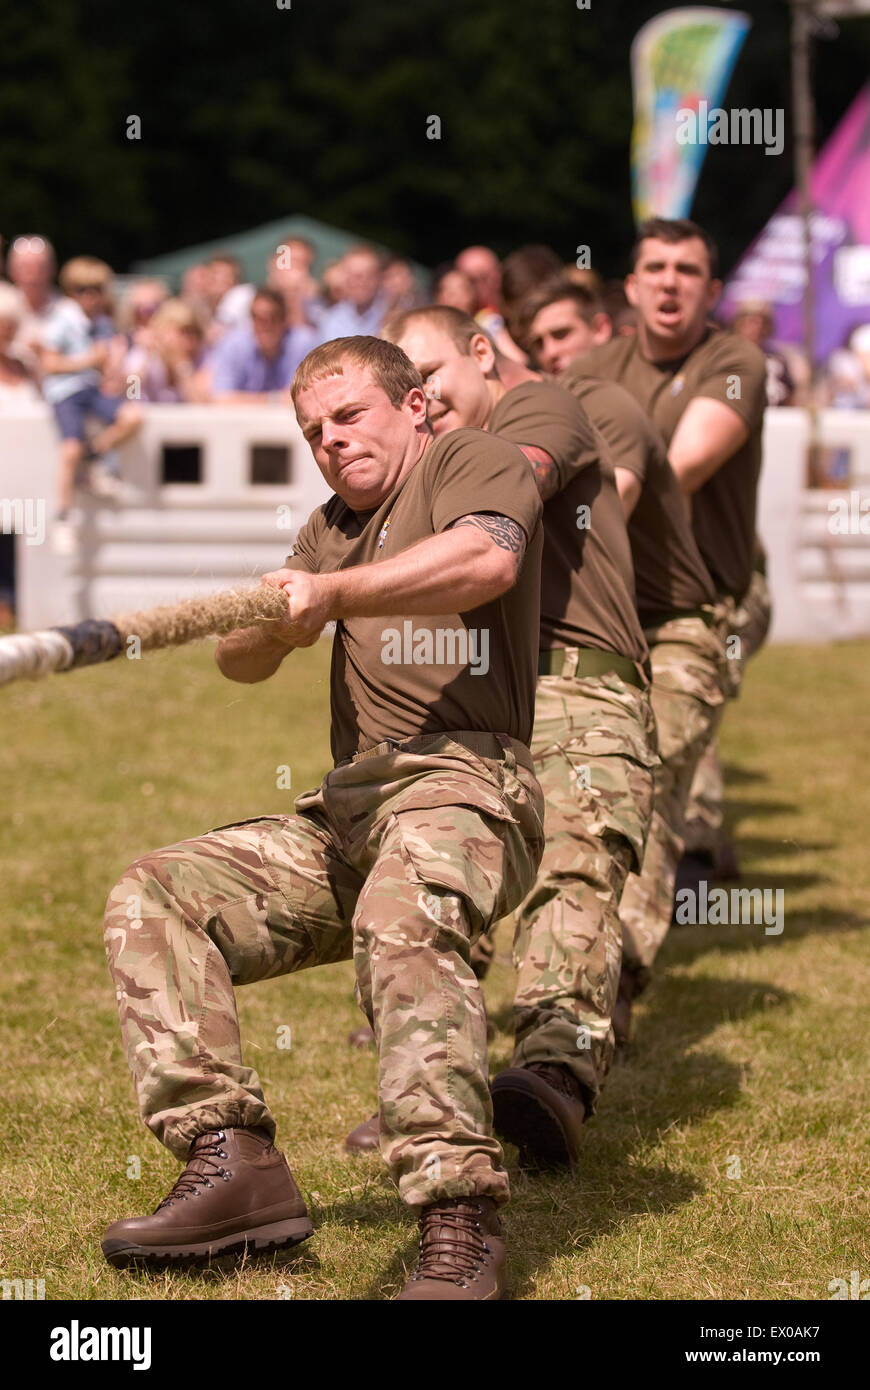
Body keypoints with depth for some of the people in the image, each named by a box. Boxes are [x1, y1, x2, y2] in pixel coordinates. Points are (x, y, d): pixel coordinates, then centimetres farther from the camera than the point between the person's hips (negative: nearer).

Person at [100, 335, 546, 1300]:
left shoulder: (475, 462, 9)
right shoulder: (332, 528, 33)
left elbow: (486, 560, -16)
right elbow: (239, 662, 22)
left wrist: (331, 594, -13)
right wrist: (273, 623, -1)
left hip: (464, 778, -8)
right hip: (342, 813, 8)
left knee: (402, 919, -39)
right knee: (154, 900, -8)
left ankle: (461, 1229, -47)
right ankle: (234, 1163, -21)